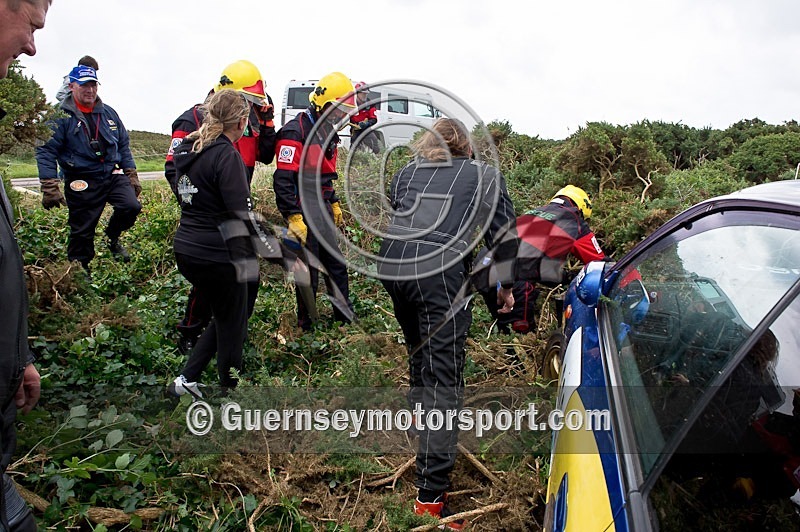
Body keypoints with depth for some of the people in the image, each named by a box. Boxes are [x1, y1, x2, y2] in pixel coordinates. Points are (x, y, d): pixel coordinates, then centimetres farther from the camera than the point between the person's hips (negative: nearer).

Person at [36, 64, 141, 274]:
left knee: (132, 206, -20)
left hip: (113, 175, 4)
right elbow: (46, 151, -8)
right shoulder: (61, 116, -5)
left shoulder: (108, 113, 11)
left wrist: (131, 175, 13)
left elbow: (123, 145, 18)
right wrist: (49, 187, -14)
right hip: (81, 183, -4)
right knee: (82, 232, 3)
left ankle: (112, 237, 12)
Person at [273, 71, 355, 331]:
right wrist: (294, 218, -24)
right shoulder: (295, 132, -17)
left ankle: (346, 317, 31)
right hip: (304, 211, -9)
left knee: (336, 265, 16)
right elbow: (283, 180, -22)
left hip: (323, 209, 9)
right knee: (308, 272, 1)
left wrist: (334, 204, 25)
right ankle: (305, 325, 17)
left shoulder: (327, 133, 13)